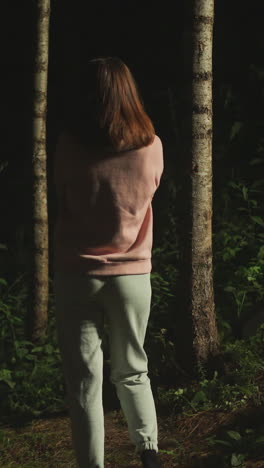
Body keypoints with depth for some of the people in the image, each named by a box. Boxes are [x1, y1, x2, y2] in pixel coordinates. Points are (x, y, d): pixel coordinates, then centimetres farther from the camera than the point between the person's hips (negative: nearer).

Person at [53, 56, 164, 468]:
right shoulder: (151, 147, -5)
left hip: (77, 274, -2)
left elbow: (62, 200, 4)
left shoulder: (69, 146, -11)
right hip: (133, 274, 2)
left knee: (84, 382, 5)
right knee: (132, 372, 19)